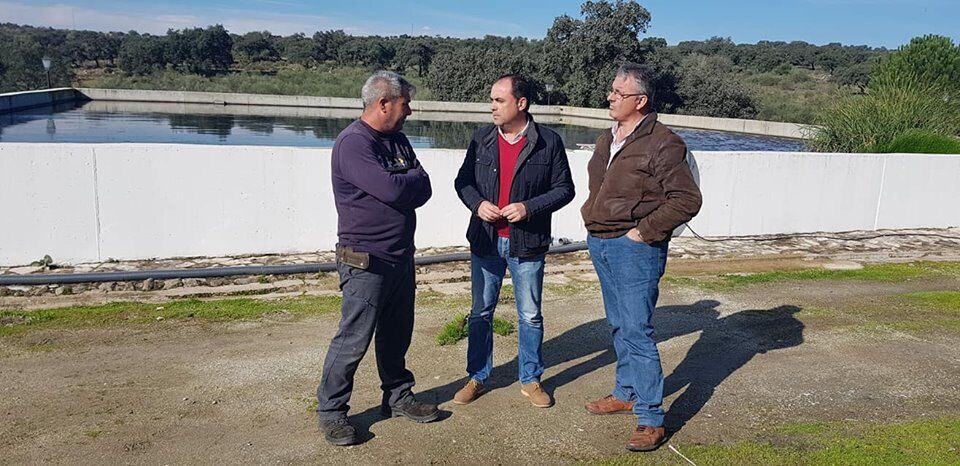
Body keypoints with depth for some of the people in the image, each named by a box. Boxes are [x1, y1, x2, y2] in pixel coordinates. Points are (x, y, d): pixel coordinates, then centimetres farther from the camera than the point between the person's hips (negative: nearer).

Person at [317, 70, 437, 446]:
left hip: (401, 257, 8)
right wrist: (414, 178, -7)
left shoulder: (397, 139, 12)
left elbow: (423, 190, 6)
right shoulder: (353, 143, -16)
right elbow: (391, 189, -27)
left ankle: (398, 397, 33)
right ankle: (330, 411, 13)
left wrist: (406, 185, -15)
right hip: (366, 262, -8)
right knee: (353, 339, -2)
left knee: (397, 334, 18)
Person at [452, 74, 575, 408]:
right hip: (485, 241, 3)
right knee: (481, 313, 11)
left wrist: (529, 208, -18)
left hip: (527, 243, -2)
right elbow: (462, 180, 10)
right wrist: (477, 204, -11)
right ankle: (477, 377, 27)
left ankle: (530, 380, 27)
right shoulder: (482, 138, 3)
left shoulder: (549, 142, -7)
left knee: (530, 316, 10)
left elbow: (564, 189, -3)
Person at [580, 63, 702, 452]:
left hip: (634, 248, -8)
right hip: (600, 244, 8)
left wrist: (644, 231, -16)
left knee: (637, 330, -8)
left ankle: (651, 419, 0)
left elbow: (687, 200, -16)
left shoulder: (663, 144, -14)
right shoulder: (607, 140, 13)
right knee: (619, 326, 17)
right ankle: (626, 393, 32)